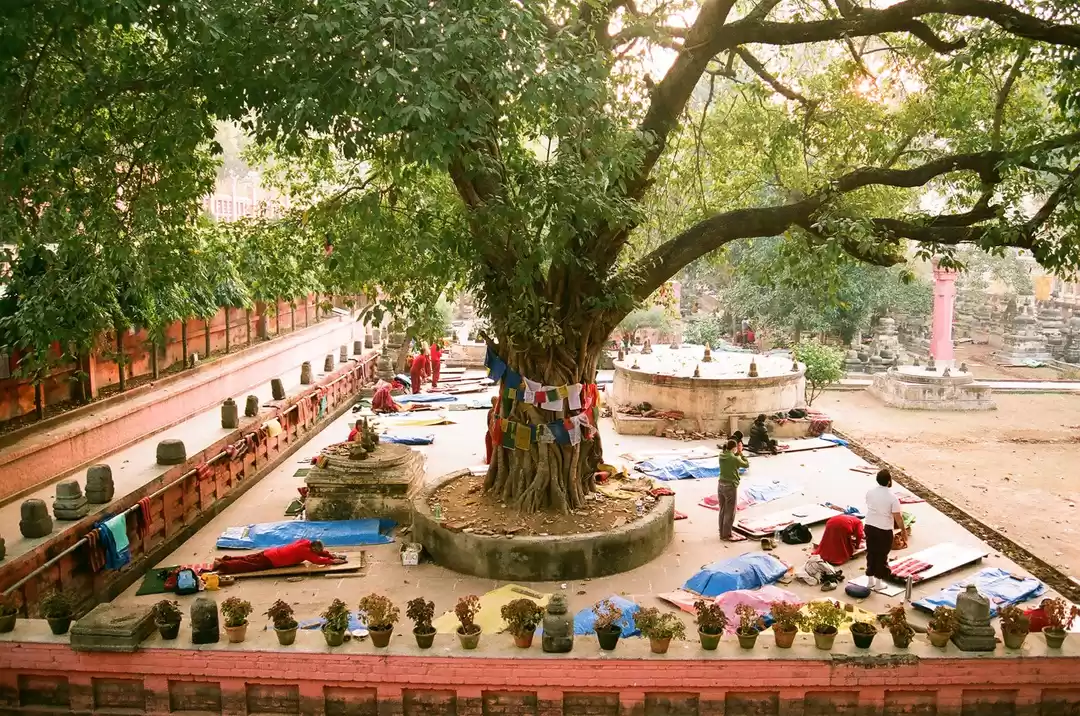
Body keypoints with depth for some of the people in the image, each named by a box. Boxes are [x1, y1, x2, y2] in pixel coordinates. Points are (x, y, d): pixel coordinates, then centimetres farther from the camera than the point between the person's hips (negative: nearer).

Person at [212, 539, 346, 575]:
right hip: (270, 561, -9)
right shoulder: (305, 550, -20)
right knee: (247, 566, -9)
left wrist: (334, 556, 7)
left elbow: (321, 552, 19)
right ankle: (222, 565, -11)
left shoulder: (306, 542, 6)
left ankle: (225, 559, 24)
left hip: (271, 553, 9)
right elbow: (317, 560, -29)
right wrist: (332, 561, -21)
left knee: (247, 559, 20)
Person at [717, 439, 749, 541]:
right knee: (730, 513, 5)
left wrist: (737, 454, 17)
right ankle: (726, 535, 11)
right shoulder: (735, 459, -16)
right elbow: (747, 465, 1)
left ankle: (722, 533, 26)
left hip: (721, 485, 7)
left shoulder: (721, 457, 1)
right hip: (730, 487, -7)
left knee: (722, 511, 17)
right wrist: (741, 454, 11)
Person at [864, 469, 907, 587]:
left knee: (871, 553, 16)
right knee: (882, 555, 9)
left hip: (869, 526, 5)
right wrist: (903, 530, 0)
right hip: (884, 530, -5)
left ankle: (870, 580, 24)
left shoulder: (870, 491, -3)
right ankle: (878, 582, 18)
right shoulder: (892, 497, -20)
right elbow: (898, 517, -15)